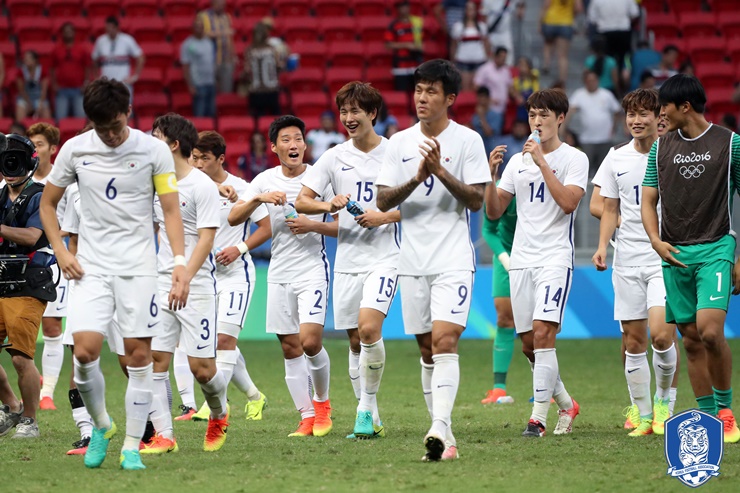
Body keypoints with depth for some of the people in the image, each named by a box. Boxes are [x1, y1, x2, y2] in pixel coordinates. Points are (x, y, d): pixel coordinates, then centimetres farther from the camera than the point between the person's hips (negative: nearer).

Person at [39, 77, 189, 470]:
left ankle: (132, 447, 5)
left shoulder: (153, 150, -4)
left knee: (138, 355, -3)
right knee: (85, 351, -13)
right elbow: (47, 203, 12)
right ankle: (101, 426, 11)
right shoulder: (75, 150, 1)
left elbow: (171, 210, -3)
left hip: (138, 267, -1)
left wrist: (180, 263, -15)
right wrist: (61, 253, 0)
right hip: (92, 268, 1)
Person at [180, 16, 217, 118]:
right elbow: (185, 67, -9)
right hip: (198, 85, -6)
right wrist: (190, 86, -14)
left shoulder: (209, 42, 12)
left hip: (211, 83, 6)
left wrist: (215, 80, 12)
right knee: (199, 114, -7)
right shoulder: (188, 45, -7)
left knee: (211, 114, 7)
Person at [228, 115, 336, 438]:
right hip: (279, 274, 4)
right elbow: (233, 218, -1)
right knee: (290, 347, 2)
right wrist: (258, 199, -17)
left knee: (310, 341, -15)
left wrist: (314, 226, -17)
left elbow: (344, 225, -1)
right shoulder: (266, 181, 5)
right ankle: (307, 417, 9)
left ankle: (322, 401, 10)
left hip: (313, 270, -4)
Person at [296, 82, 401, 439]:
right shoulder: (335, 157, 8)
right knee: (355, 342, 6)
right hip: (347, 260, 4)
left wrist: (384, 217, -14)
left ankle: (367, 408, -11)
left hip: (384, 258, -4)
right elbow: (301, 201, 6)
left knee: (368, 328, -22)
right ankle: (369, 419, 16)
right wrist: (329, 205, -13)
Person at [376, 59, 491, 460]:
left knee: (445, 340, -19)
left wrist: (440, 171, -17)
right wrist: (416, 179, -13)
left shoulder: (468, 140, -1)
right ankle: (444, 438, 12)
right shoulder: (400, 142, 8)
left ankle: (440, 426, -28)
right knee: (427, 351, 7)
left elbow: (477, 200, -6)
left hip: (453, 260, -4)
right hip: (412, 261, 4)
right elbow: (382, 202, 3)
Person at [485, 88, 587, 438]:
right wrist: (491, 176, -5)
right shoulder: (518, 161, 14)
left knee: (543, 333, -18)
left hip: (555, 258, -6)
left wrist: (542, 162, -17)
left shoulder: (574, 159, -1)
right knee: (528, 344, 5)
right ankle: (565, 404, 24)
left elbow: (569, 202, -17)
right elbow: (493, 212, 12)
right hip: (521, 260, 6)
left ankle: (538, 417, -16)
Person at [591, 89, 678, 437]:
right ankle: (643, 416, 11)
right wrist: (602, 246, 0)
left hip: (667, 259, -3)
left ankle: (664, 396, 8)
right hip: (627, 261, 3)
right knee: (633, 340, 2)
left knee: (661, 333, -17)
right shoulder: (616, 158, 8)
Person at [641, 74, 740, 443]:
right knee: (691, 340, 4)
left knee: (710, 332, -20)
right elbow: (648, 200, 14)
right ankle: (707, 419, 11)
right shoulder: (661, 146, 10)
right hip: (675, 255, 4)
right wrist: (656, 240, -6)